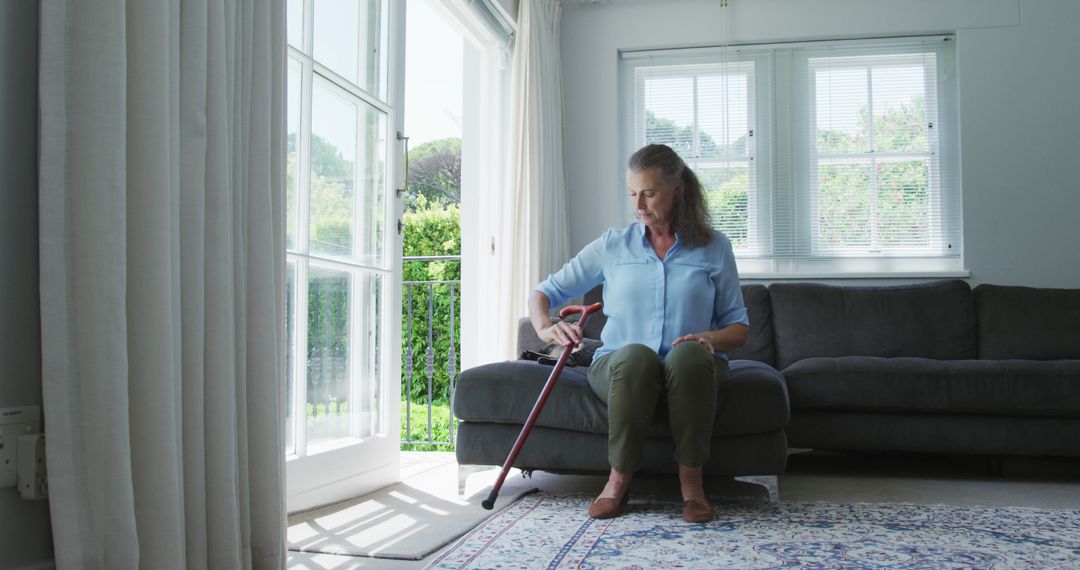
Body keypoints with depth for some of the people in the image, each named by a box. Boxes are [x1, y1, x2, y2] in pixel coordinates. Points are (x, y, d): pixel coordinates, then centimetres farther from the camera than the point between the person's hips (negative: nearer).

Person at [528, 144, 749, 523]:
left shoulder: (714, 247, 7)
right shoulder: (612, 245, 8)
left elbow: (739, 328, 7)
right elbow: (544, 292, 10)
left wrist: (711, 338, -16)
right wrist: (545, 327, -13)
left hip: (691, 368, 0)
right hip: (619, 368, 1)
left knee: (687, 353, -37)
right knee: (636, 355, -37)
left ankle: (691, 481, -22)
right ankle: (619, 479, -19)